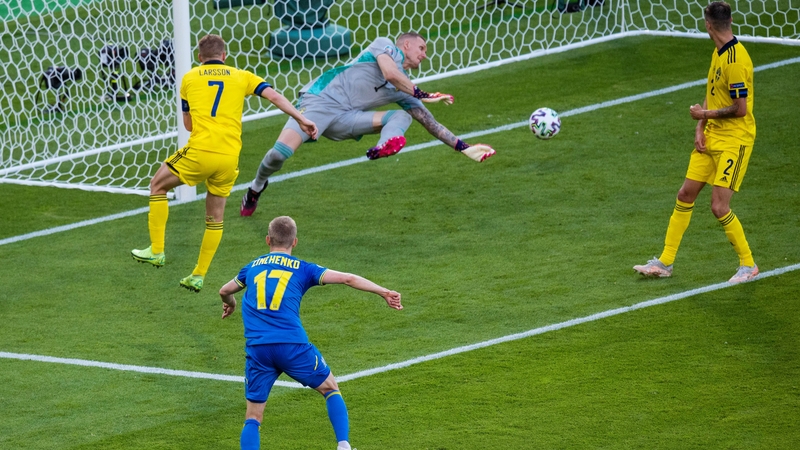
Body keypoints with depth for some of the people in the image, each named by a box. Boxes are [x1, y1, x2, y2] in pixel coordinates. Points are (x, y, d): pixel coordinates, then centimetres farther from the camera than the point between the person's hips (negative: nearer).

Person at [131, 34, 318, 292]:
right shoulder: (241, 77, 15)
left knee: (158, 186, 20)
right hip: (229, 158, 2)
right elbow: (274, 96, 3)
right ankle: (199, 276, 20)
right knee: (215, 218, 17)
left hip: (199, 152, -2)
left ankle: (156, 251, 13)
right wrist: (301, 119, 4)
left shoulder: (190, 78, 13)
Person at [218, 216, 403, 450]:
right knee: (330, 388, 22)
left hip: (257, 349, 1)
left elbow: (224, 291, 39)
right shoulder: (302, 269, 12)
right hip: (292, 345, -1)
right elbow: (347, 278, 6)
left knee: (253, 416, 10)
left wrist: (230, 304, 61)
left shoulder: (252, 267, 21)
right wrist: (383, 292, 11)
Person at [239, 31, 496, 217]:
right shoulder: (386, 46, 4)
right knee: (280, 153, -25)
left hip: (346, 119, 6)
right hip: (320, 99, -6)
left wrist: (463, 147, 15)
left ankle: (385, 147, -43)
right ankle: (256, 187, 6)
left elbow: (430, 123, 19)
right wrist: (422, 95, -8)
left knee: (402, 115, -10)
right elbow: (390, 73, -16)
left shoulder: (405, 91, 18)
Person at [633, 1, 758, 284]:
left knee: (719, 207, -11)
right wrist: (700, 128, 2)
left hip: (734, 141, -9)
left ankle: (748, 265, 6)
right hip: (712, 137, 9)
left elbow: (740, 109, -22)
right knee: (685, 195, 10)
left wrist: (704, 114, -9)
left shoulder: (736, 60, -22)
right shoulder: (719, 53, 8)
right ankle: (665, 263, 18)